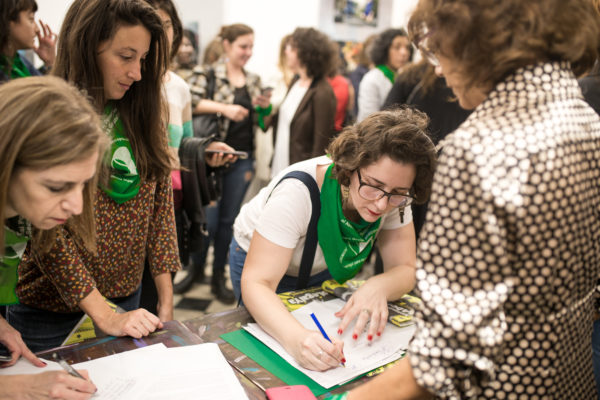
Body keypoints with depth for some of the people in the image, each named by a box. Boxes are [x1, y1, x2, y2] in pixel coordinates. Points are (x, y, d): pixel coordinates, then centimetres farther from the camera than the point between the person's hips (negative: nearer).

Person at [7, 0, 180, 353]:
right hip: (51, 310, -4)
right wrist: (104, 316, -22)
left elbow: (161, 204, 0)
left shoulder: (145, 112, -1)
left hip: (127, 298, 4)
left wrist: (166, 298, -2)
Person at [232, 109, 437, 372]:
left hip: (324, 267, 4)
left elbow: (406, 269, -20)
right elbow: (256, 283, -42)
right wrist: (296, 337, -60)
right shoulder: (298, 192, -40)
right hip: (261, 260, -3)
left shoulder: (395, 197, -25)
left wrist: (378, 286, -43)